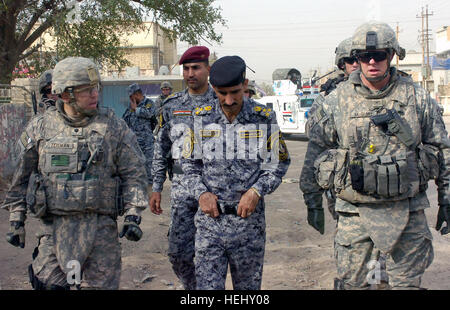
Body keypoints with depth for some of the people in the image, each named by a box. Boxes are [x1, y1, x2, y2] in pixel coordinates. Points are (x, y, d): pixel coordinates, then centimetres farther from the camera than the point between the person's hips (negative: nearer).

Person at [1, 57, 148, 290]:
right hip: (54, 228, 1)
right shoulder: (40, 127, 4)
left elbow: (133, 174, 3)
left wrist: (133, 216, -6)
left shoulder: (112, 126, 1)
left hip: (101, 228, -1)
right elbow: (20, 177, 11)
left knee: (101, 285, 3)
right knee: (48, 285, 4)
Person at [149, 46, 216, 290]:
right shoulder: (172, 106, 8)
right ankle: (192, 287, 26)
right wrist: (156, 188, 8)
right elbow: (161, 149, 12)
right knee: (179, 253, 3)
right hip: (182, 187, 3)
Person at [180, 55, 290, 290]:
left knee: (248, 285, 13)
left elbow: (279, 163, 4)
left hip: (249, 219, 0)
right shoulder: (201, 118, 1)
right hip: (209, 218, 1)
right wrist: (201, 192, -7)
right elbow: (189, 163, 10)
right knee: (207, 285, 1)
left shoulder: (264, 118, -3)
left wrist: (256, 191, -12)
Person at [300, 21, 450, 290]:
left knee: (408, 282, 10)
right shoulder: (336, 101, 0)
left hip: (408, 213, 1)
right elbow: (315, 151, 6)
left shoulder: (418, 98, 2)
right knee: (352, 283, 6)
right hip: (356, 213, -1)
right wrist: (313, 201, 6)